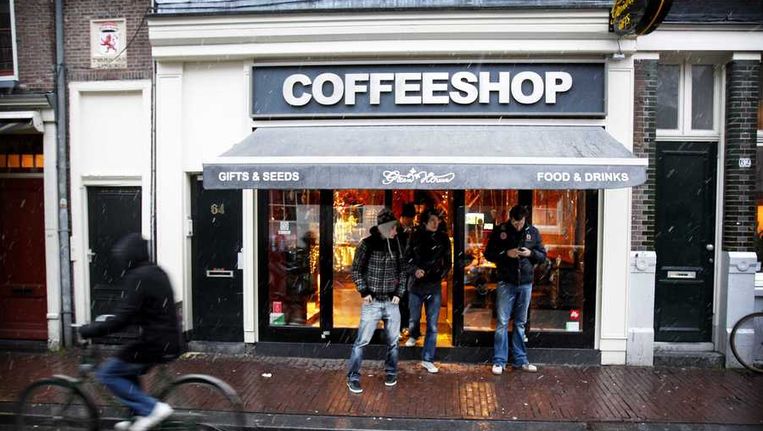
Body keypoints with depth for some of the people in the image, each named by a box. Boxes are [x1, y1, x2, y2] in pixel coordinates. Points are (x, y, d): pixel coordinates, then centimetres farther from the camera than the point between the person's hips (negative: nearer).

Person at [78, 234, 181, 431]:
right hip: (170, 342, 9)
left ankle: (152, 408, -2)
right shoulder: (157, 273, 14)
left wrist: (92, 330, -10)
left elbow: (124, 318, -20)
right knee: (128, 371, 27)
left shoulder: (138, 277, -15)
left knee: (107, 374, 4)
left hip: (154, 343, -9)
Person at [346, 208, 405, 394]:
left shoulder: (396, 244, 3)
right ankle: (353, 378, 11)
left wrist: (399, 292, 4)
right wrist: (364, 291, -7)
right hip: (372, 302, -4)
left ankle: (391, 373, 31)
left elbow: (401, 270, 11)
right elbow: (356, 269, -2)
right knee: (362, 341, -1)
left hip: (392, 302, 4)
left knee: (393, 341, 12)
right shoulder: (367, 244, -9)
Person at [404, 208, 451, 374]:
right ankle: (414, 336, 47)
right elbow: (407, 259, -2)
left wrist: (441, 274, -5)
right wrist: (415, 270, -20)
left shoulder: (443, 238, -1)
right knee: (414, 319, 12)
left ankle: (428, 359, 12)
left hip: (434, 287, 1)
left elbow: (447, 262, 9)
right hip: (416, 285, -1)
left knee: (433, 325, 1)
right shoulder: (415, 238, -5)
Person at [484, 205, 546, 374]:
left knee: (520, 323, 12)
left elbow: (543, 255, 10)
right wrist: (506, 253, -16)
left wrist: (531, 253, -11)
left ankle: (520, 360, 22)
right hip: (506, 283, -2)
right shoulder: (500, 231, -3)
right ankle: (499, 361, 8)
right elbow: (488, 254, 0)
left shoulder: (533, 232, 3)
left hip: (525, 284, 3)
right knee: (502, 322, -1)